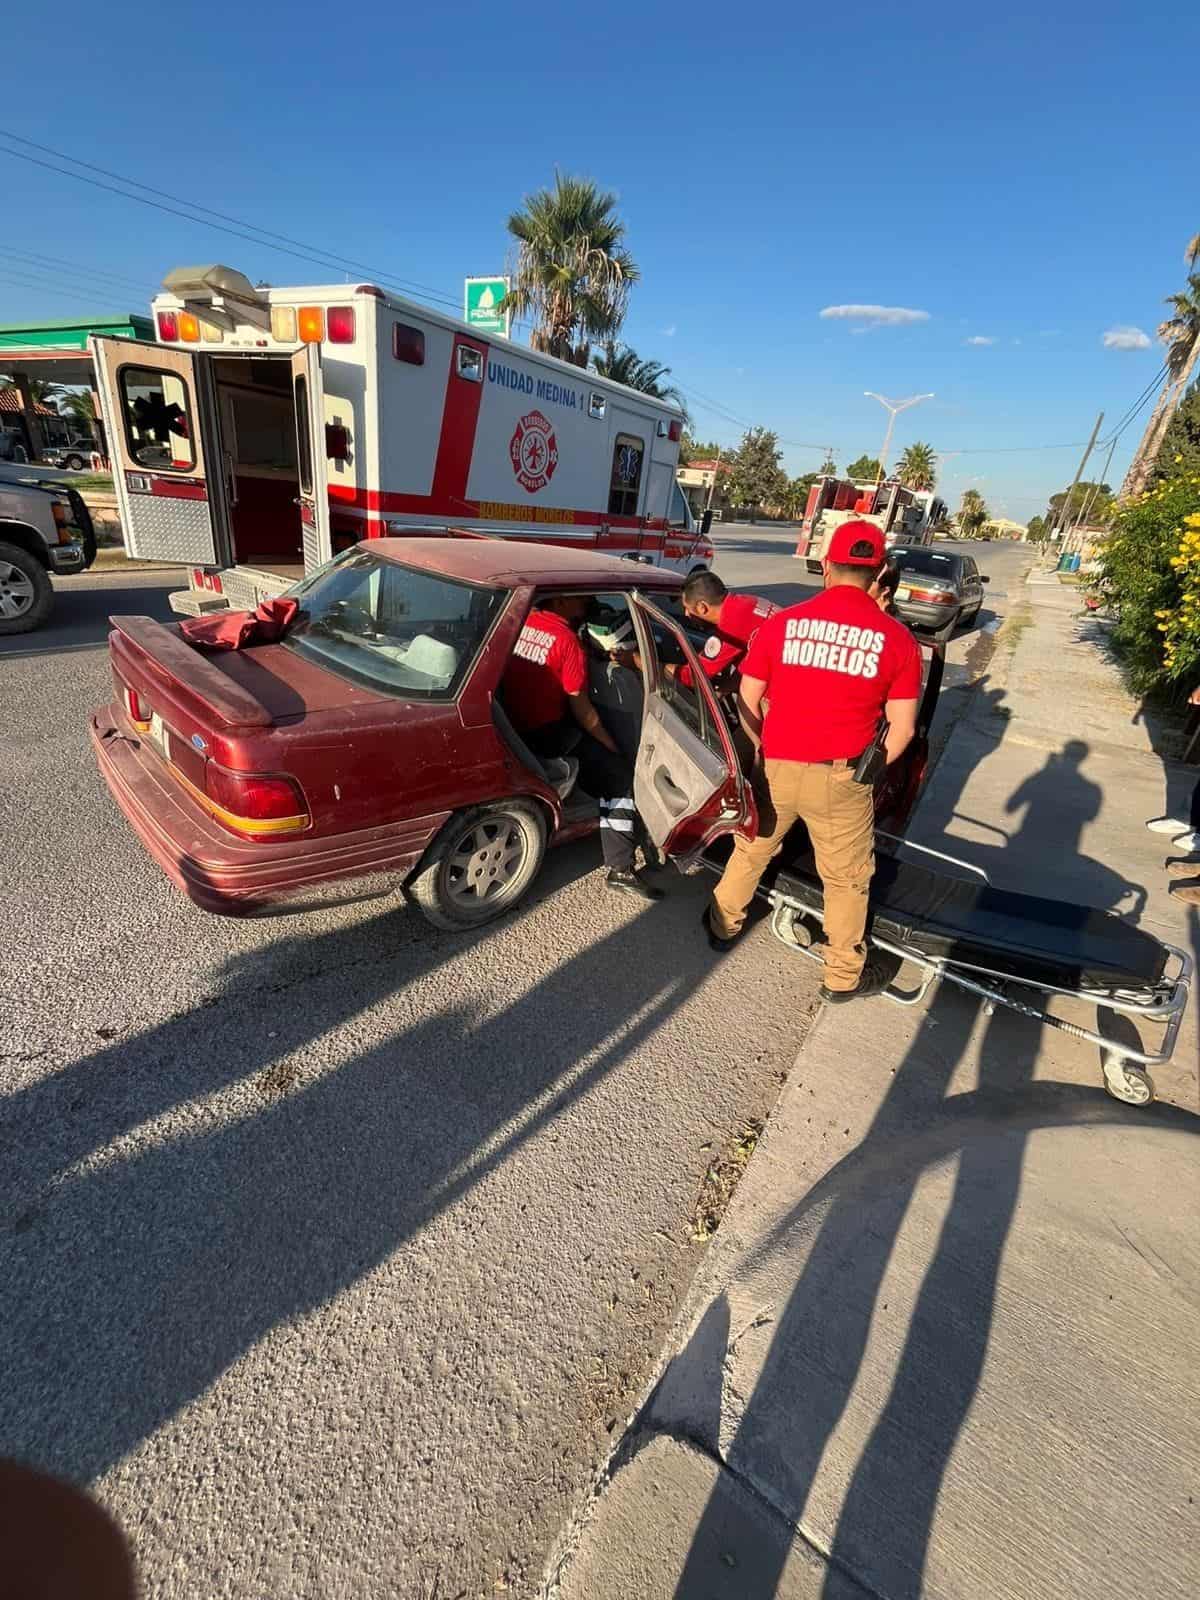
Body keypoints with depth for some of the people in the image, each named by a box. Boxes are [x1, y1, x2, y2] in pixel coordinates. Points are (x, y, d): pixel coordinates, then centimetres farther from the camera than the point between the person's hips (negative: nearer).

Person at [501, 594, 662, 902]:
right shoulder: (565, 638, -17)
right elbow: (581, 710, -12)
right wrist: (613, 747, 2)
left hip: (511, 724, 9)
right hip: (545, 736, -9)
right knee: (621, 779, 2)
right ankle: (620, 870, 1)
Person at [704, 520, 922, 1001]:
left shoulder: (780, 623, -4)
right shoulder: (897, 638, -6)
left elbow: (746, 704, 0)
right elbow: (902, 728, -4)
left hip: (776, 769, 2)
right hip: (841, 779, -1)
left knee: (752, 851, 24)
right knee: (847, 878, 17)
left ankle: (723, 925, 44)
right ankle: (843, 976, 32)